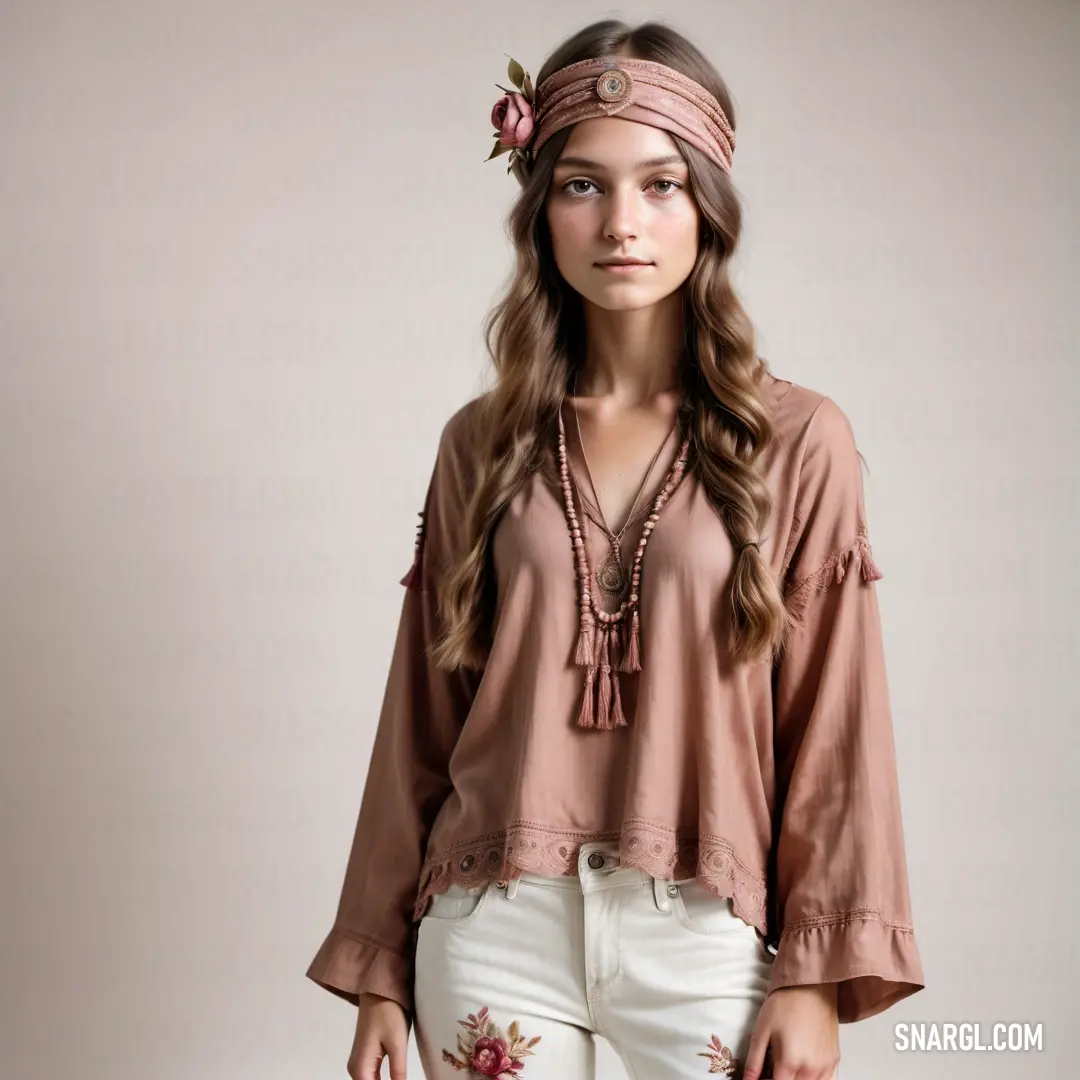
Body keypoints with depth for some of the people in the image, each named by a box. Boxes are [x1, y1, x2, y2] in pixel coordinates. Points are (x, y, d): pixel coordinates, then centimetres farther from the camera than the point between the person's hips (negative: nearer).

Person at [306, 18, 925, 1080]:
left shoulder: (798, 442, -2)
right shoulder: (483, 444, 3)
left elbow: (832, 724, -3)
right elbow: (422, 717, 6)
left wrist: (817, 975, -7)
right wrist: (379, 965, 8)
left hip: (701, 938, -1)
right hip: (495, 927, 2)